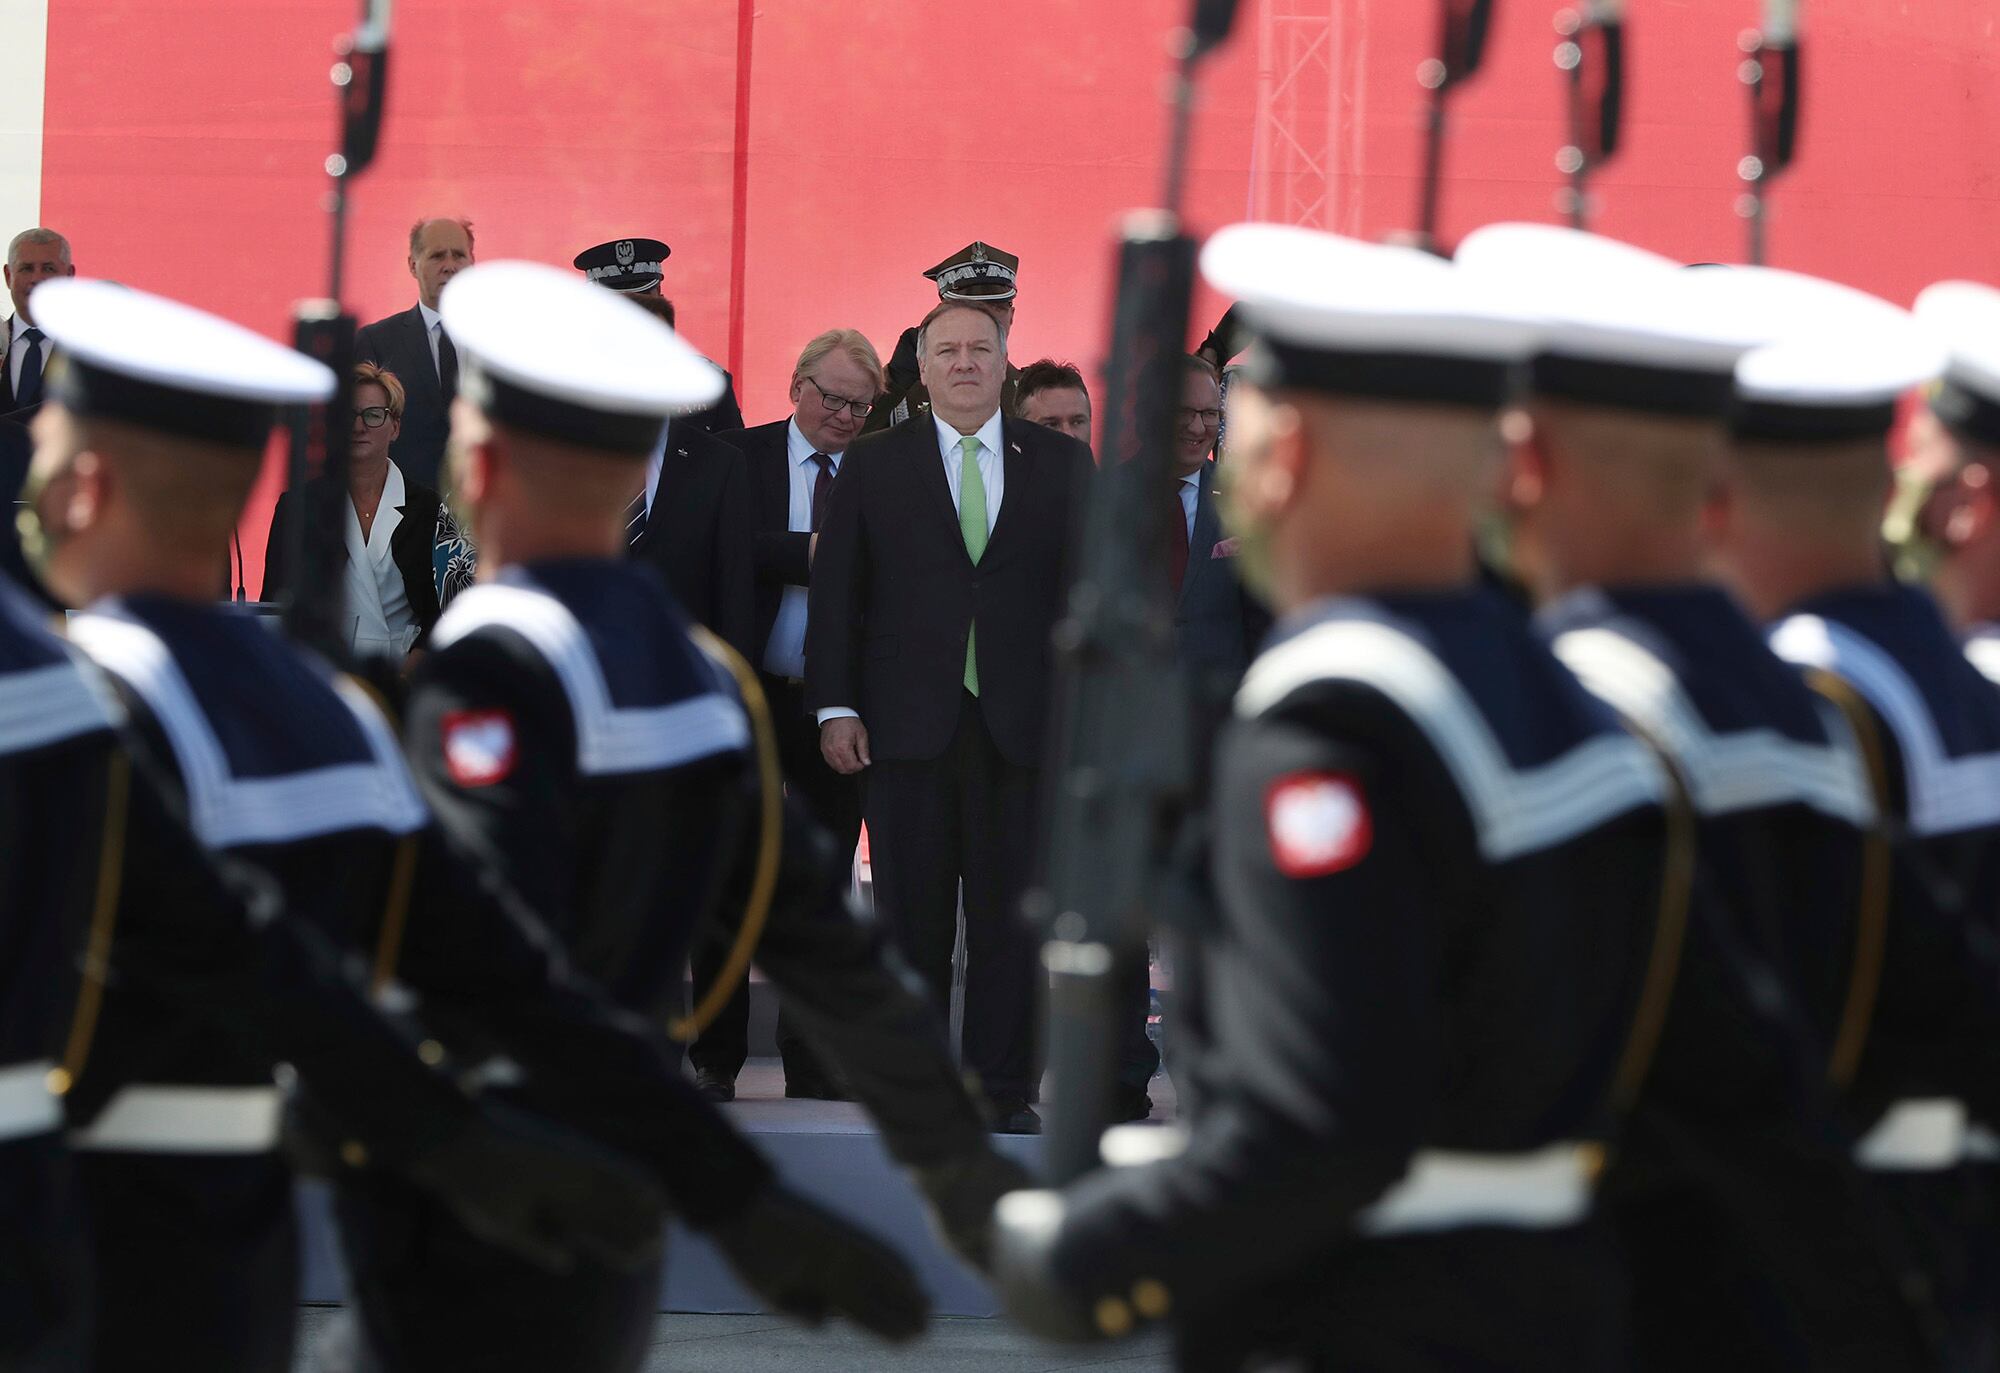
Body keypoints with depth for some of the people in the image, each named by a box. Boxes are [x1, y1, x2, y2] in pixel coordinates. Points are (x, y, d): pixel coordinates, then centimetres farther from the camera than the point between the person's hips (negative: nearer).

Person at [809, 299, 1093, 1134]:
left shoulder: (1061, 464, 10)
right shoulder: (872, 467, 8)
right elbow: (835, 592, 5)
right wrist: (835, 706, -3)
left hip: (1023, 724, 0)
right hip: (908, 723, 0)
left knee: (1010, 916, 0)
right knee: (913, 916, 2)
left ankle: (1004, 1089, 6)